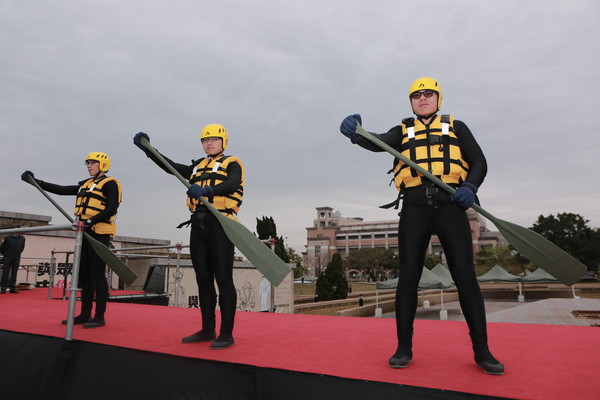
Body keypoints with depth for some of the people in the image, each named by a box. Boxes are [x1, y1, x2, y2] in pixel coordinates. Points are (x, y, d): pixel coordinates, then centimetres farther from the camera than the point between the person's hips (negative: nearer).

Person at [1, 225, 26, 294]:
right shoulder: (7, 237, -7)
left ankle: (12, 288, 9)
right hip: (7, 258, -3)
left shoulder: (22, 238, 3)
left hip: (17, 258, 3)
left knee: (14, 273, 5)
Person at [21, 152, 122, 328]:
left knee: (97, 274, -8)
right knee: (84, 274, 8)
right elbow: (61, 190, 21)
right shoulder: (85, 184, 22)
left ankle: (99, 317, -3)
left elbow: (112, 208, -15)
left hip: (99, 234, -8)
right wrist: (36, 181, 16)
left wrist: (90, 221, -24)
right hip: (85, 233, 8)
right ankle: (84, 315, 14)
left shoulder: (110, 183, -3)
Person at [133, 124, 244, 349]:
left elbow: (232, 184, -17)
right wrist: (147, 148, 10)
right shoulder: (198, 166, 24)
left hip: (220, 225, -7)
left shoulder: (232, 164, 3)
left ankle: (226, 334, 1)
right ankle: (208, 330, 19)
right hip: (198, 224, 7)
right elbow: (172, 167, 18)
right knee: (203, 278, 9)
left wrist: (207, 190, -34)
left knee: (223, 279, -6)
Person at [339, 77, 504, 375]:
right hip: (414, 207, 1)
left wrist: (469, 188, -9)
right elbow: (378, 143, -3)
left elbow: (479, 162, 12)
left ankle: (481, 350, 9)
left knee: (465, 276, -2)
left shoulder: (456, 127, 18)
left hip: (450, 205, 0)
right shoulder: (402, 131, 17)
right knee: (408, 275, -2)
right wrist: (356, 134, -26)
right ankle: (404, 347, 8)